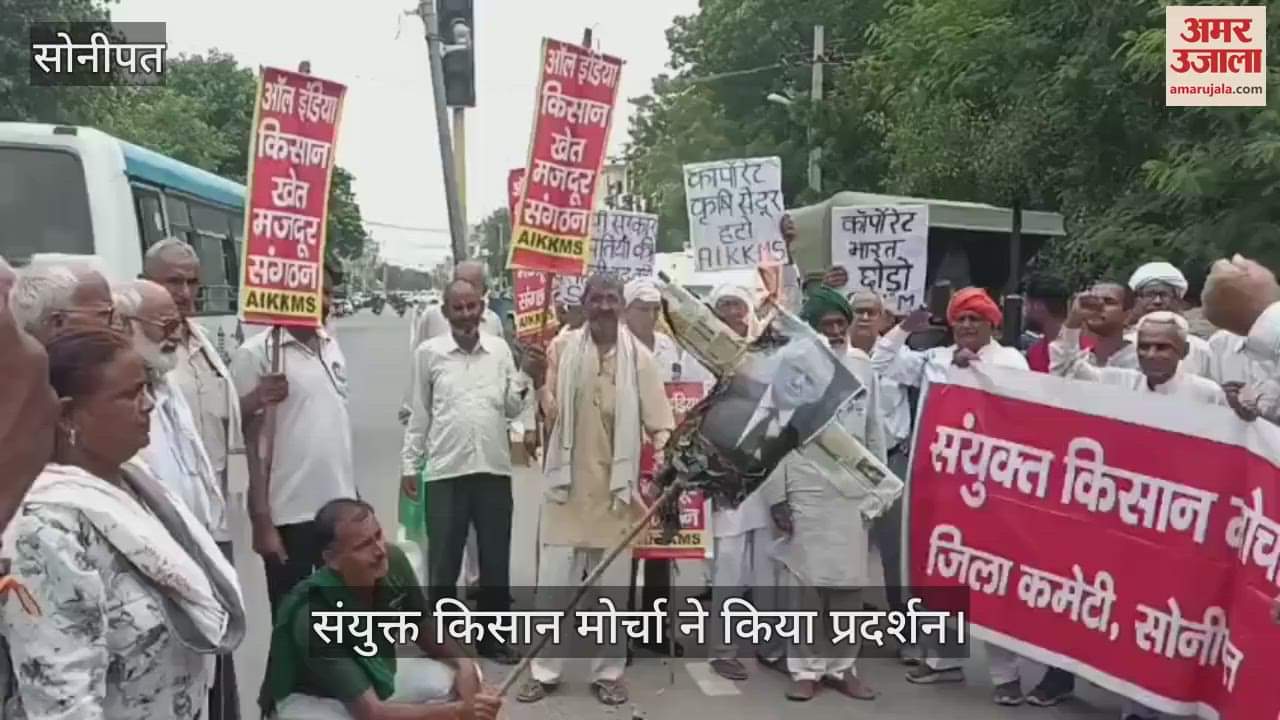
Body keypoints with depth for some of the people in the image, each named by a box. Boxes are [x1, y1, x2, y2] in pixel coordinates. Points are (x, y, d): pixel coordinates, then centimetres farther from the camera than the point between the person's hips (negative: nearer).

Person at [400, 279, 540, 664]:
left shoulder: (500, 349, 4)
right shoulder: (429, 352, 0)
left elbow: (513, 409, 7)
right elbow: (420, 413, 4)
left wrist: (526, 376, -9)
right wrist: (409, 463, 4)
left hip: (495, 469, 2)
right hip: (446, 471, -2)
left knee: (496, 560, 11)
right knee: (443, 562, 8)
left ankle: (493, 636, 25)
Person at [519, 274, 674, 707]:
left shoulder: (638, 356, -2)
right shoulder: (564, 348, 0)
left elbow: (657, 417, -5)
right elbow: (548, 409, 6)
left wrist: (663, 457, -21)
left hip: (616, 484, 0)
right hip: (567, 481, 0)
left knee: (612, 585, 10)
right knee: (554, 580, 6)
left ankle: (608, 673, 23)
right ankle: (544, 671, 20)